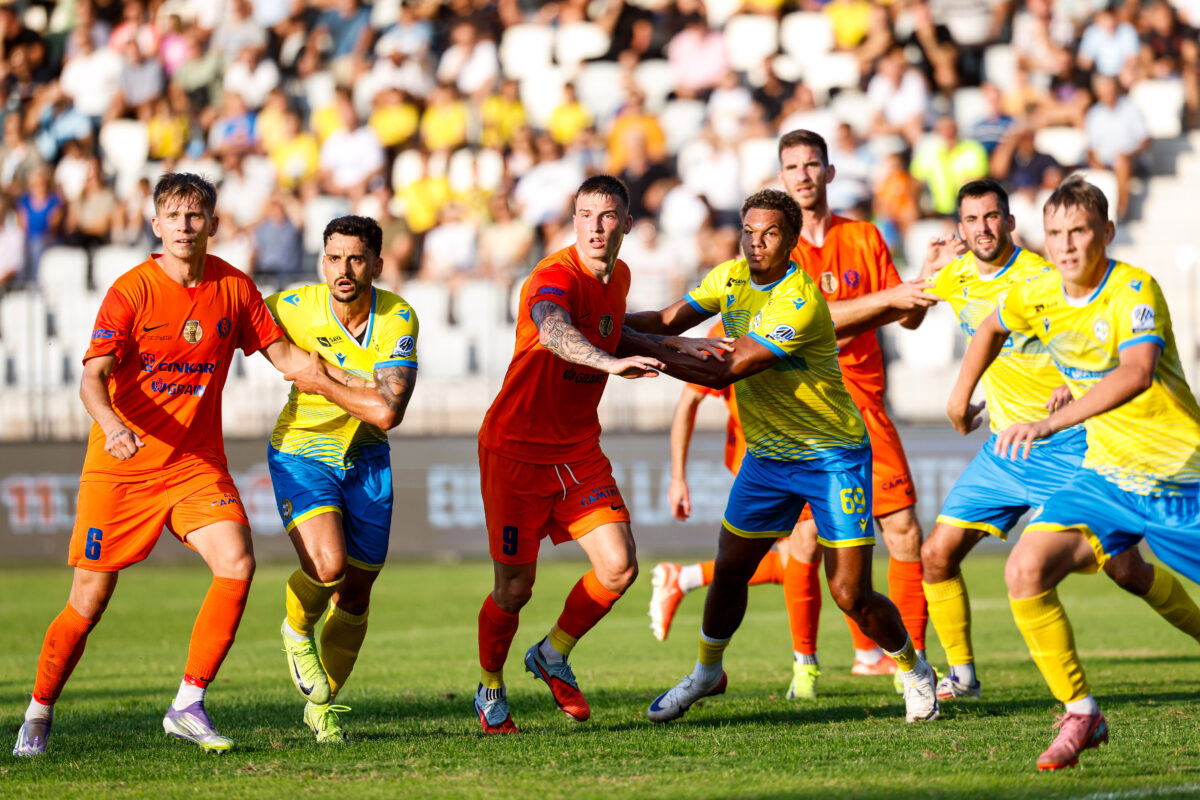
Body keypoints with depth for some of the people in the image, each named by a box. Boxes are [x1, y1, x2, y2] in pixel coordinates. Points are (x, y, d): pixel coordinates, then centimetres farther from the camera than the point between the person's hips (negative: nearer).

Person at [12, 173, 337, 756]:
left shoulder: (234, 288, 1)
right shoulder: (132, 291, -11)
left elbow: (284, 355, 11)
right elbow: (93, 376, -18)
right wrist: (111, 424, -39)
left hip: (196, 462, 3)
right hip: (121, 465, -3)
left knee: (237, 563, -20)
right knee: (89, 599, -1)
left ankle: (188, 706, -8)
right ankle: (39, 714, 21)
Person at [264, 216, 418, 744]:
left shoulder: (398, 318, -18)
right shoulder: (294, 307, -18)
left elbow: (387, 412, -26)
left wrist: (322, 384, -22)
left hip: (365, 460, 2)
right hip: (300, 451, -2)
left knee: (356, 591, 8)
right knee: (327, 563, -26)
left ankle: (322, 705, 30)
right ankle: (297, 627, 10)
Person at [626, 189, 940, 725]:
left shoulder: (800, 301, -26)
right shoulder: (731, 278, -1)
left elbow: (726, 371, -28)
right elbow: (669, 321, 2)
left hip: (834, 455, -6)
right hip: (766, 454, 6)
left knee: (851, 595, -7)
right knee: (729, 572, 6)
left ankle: (914, 672, 18)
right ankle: (706, 673, 29)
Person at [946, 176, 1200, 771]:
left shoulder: (1134, 290, -22)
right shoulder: (1041, 295, -2)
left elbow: (1137, 371, -41)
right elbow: (992, 327, 24)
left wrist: (1051, 423, -50)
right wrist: (961, 393, 26)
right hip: (1107, 473, 5)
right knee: (1025, 570, -16)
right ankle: (1080, 715, -7)